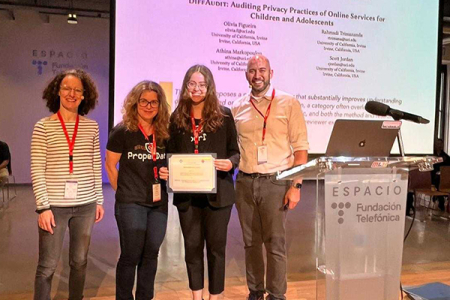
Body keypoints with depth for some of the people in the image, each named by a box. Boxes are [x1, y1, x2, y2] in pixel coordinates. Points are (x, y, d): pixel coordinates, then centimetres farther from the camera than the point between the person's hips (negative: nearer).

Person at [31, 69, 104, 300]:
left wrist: (99, 200, 7)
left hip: (86, 205, 3)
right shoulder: (43, 127, -4)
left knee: (80, 262, 15)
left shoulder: (91, 127, 4)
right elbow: (37, 170, -6)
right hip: (54, 205, -3)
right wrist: (43, 207, -11)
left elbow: (96, 166, 8)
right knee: (48, 265, 5)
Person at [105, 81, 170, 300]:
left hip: (159, 203, 4)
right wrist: (124, 192, 3)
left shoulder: (164, 133, 4)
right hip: (131, 203, -4)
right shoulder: (122, 131, -8)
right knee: (131, 255, 5)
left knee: (151, 255, 12)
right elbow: (110, 165, -1)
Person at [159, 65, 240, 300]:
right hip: (186, 194, 2)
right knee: (192, 246, 13)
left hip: (217, 192, -2)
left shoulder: (223, 115, -1)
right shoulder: (177, 118, 5)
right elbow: (171, 155, 9)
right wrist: (165, 170, -10)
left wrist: (230, 163, -20)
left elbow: (234, 151, 1)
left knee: (216, 246, 8)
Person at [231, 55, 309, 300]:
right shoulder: (237, 107, 8)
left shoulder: (289, 103, -1)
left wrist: (296, 185, -10)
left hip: (275, 181, -3)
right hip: (244, 182, 3)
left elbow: (300, 148, -3)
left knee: (275, 244, 3)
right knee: (251, 242, 12)